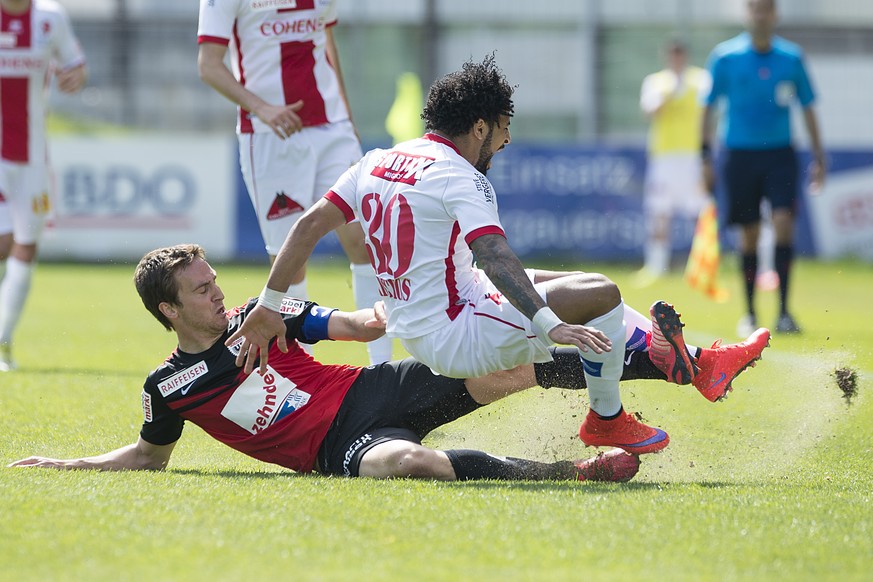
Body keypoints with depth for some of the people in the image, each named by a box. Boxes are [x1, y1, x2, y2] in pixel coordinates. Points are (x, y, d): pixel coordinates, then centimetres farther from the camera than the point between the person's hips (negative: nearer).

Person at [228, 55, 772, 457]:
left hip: (416, 330, 10)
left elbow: (310, 225, 5)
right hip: (455, 337, -10)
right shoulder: (458, 177, -18)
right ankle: (607, 419, 12)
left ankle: (691, 364, 22)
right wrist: (550, 325, -42)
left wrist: (269, 305, 8)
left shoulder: (377, 161, 6)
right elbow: (496, 257, -32)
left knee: (558, 283, 21)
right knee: (600, 294, -10)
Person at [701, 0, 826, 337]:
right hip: (740, 154, 0)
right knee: (748, 235, 3)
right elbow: (709, 108, 4)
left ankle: (784, 310, -10)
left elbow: (807, 107, 11)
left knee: (783, 222, -15)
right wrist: (706, 156, -1)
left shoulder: (792, 58, 3)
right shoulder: (725, 57, -1)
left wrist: (818, 157, 9)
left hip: (780, 154, 1)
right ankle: (749, 313, 15)